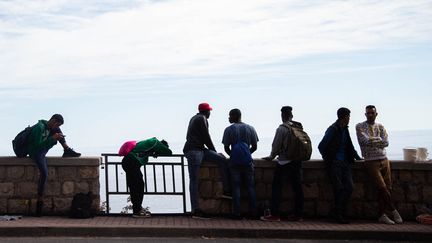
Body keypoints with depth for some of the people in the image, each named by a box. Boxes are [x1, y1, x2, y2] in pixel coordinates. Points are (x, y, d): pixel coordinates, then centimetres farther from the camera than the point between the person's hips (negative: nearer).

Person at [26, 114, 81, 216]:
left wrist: (59, 137, -7)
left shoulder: (50, 127, 6)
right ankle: (39, 201, -22)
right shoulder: (40, 127, -22)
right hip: (35, 151, -9)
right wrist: (52, 138, -28)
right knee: (44, 173, -27)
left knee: (57, 132, 4)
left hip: (42, 150, 9)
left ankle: (67, 150, -3)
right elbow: (38, 145, -26)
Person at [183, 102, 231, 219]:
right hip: (194, 151, -10)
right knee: (194, 180, -11)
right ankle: (196, 211, -12)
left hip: (199, 149, 10)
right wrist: (214, 151, 8)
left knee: (222, 159, 1)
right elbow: (206, 137, -5)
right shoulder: (202, 119, -4)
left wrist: (213, 152, 22)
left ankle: (226, 191, -3)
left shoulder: (195, 118, 26)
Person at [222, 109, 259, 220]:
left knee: (236, 187, 2)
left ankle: (237, 213, 1)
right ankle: (253, 212, 8)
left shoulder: (229, 130, -3)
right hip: (248, 162, 2)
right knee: (251, 187, 7)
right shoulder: (250, 128, 5)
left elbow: (226, 148, -3)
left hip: (234, 162, -2)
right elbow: (254, 147, 5)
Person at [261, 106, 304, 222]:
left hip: (284, 163, -6)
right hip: (297, 161, 6)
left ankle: (274, 214, 0)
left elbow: (276, 145, -8)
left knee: (276, 187, 1)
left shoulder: (282, 128, -12)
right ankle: (298, 214, 13)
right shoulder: (299, 127, 4)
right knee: (297, 187, 9)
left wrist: (271, 157, 9)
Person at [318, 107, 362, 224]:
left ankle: (340, 213, 8)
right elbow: (321, 146, -8)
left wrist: (357, 157, 21)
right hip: (334, 162, -7)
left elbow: (350, 146, 28)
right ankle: (338, 214, 6)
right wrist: (328, 159, -2)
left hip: (345, 162, 7)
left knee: (349, 187, -3)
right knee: (339, 188, -8)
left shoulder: (345, 129, 16)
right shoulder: (333, 130, -8)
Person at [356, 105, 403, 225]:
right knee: (382, 188, -10)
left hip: (384, 160, 5)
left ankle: (382, 215, 8)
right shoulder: (360, 127, 2)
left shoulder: (380, 127, 13)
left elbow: (386, 142, -1)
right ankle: (393, 210, 7)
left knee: (387, 188, 2)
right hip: (371, 162, -4)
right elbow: (365, 141, -14)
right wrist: (379, 139, -4)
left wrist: (372, 140, -8)